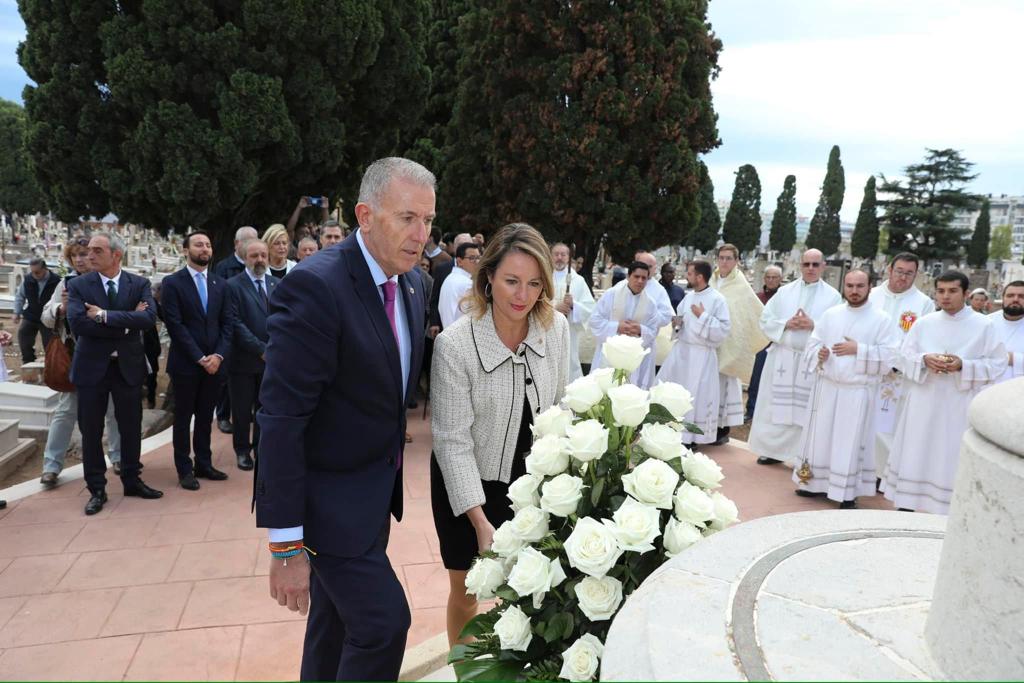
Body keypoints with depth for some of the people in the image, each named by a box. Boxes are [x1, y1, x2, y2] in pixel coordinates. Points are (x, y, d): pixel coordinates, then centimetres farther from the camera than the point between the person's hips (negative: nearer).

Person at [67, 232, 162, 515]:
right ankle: (97, 489, 20)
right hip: (92, 367, -1)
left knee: (131, 428, 11)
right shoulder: (78, 285, -2)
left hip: (128, 366, 1)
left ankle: (132, 481, 28)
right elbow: (78, 323, -17)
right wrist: (126, 324, -17)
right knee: (91, 431, 7)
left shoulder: (139, 284, -1)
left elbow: (149, 317, -17)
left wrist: (105, 316, -22)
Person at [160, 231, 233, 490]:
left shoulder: (220, 284, 9)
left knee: (206, 417, 12)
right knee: (183, 418, 8)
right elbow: (175, 325, -11)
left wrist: (219, 355, -8)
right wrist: (200, 357, -15)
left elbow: (226, 324, 6)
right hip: (185, 363, -4)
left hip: (214, 362, 4)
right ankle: (185, 469, 18)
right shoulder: (172, 282, -4)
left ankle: (204, 464, 23)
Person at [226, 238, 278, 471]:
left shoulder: (276, 284, 9)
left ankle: (261, 449, 25)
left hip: (272, 358, 4)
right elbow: (236, 324, -12)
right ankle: (242, 450, 25)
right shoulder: (233, 285, -6)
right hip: (244, 359, -3)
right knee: (242, 410, 8)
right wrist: (261, 349, -16)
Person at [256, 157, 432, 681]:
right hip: (329, 495, -7)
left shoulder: (411, 283, 2)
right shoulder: (314, 286, -24)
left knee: (337, 621, 21)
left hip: (375, 487, 8)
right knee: (384, 620, -5)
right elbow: (281, 418, -24)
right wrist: (286, 544, -22)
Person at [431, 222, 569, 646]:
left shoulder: (557, 328, -11)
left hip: (530, 480, 3)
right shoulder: (454, 344, -24)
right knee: (465, 588, 15)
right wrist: (481, 521, -24)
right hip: (468, 483, -3)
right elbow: (453, 439, -21)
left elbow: (560, 405, 2)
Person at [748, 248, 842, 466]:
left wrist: (813, 325, -17)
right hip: (782, 357, 2)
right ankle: (773, 450, 19)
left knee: (806, 410, 0)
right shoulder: (784, 291, 9)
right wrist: (786, 324, -12)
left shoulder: (833, 296, 3)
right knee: (776, 406, 6)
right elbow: (766, 320, 5)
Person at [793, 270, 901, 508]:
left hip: (857, 392, -4)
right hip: (826, 387, 4)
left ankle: (848, 494, 8)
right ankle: (817, 483, 23)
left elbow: (890, 356, -9)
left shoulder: (881, 319, -3)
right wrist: (819, 354, -12)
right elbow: (812, 344, 9)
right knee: (821, 436, 10)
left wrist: (858, 350, -17)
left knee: (850, 442, -1)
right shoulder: (830, 314, 7)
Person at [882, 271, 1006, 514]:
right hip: (923, 403, 3)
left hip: (960, 406, -3)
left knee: (952, 461, -1)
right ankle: (906, 506, 18)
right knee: (914, 456, 8)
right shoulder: (923, 323, 6)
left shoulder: (984, 325, -1)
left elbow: (997, 364, -3)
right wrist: (924, 360, -13)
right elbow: (904, 357, 8)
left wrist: (963, 365, -19)